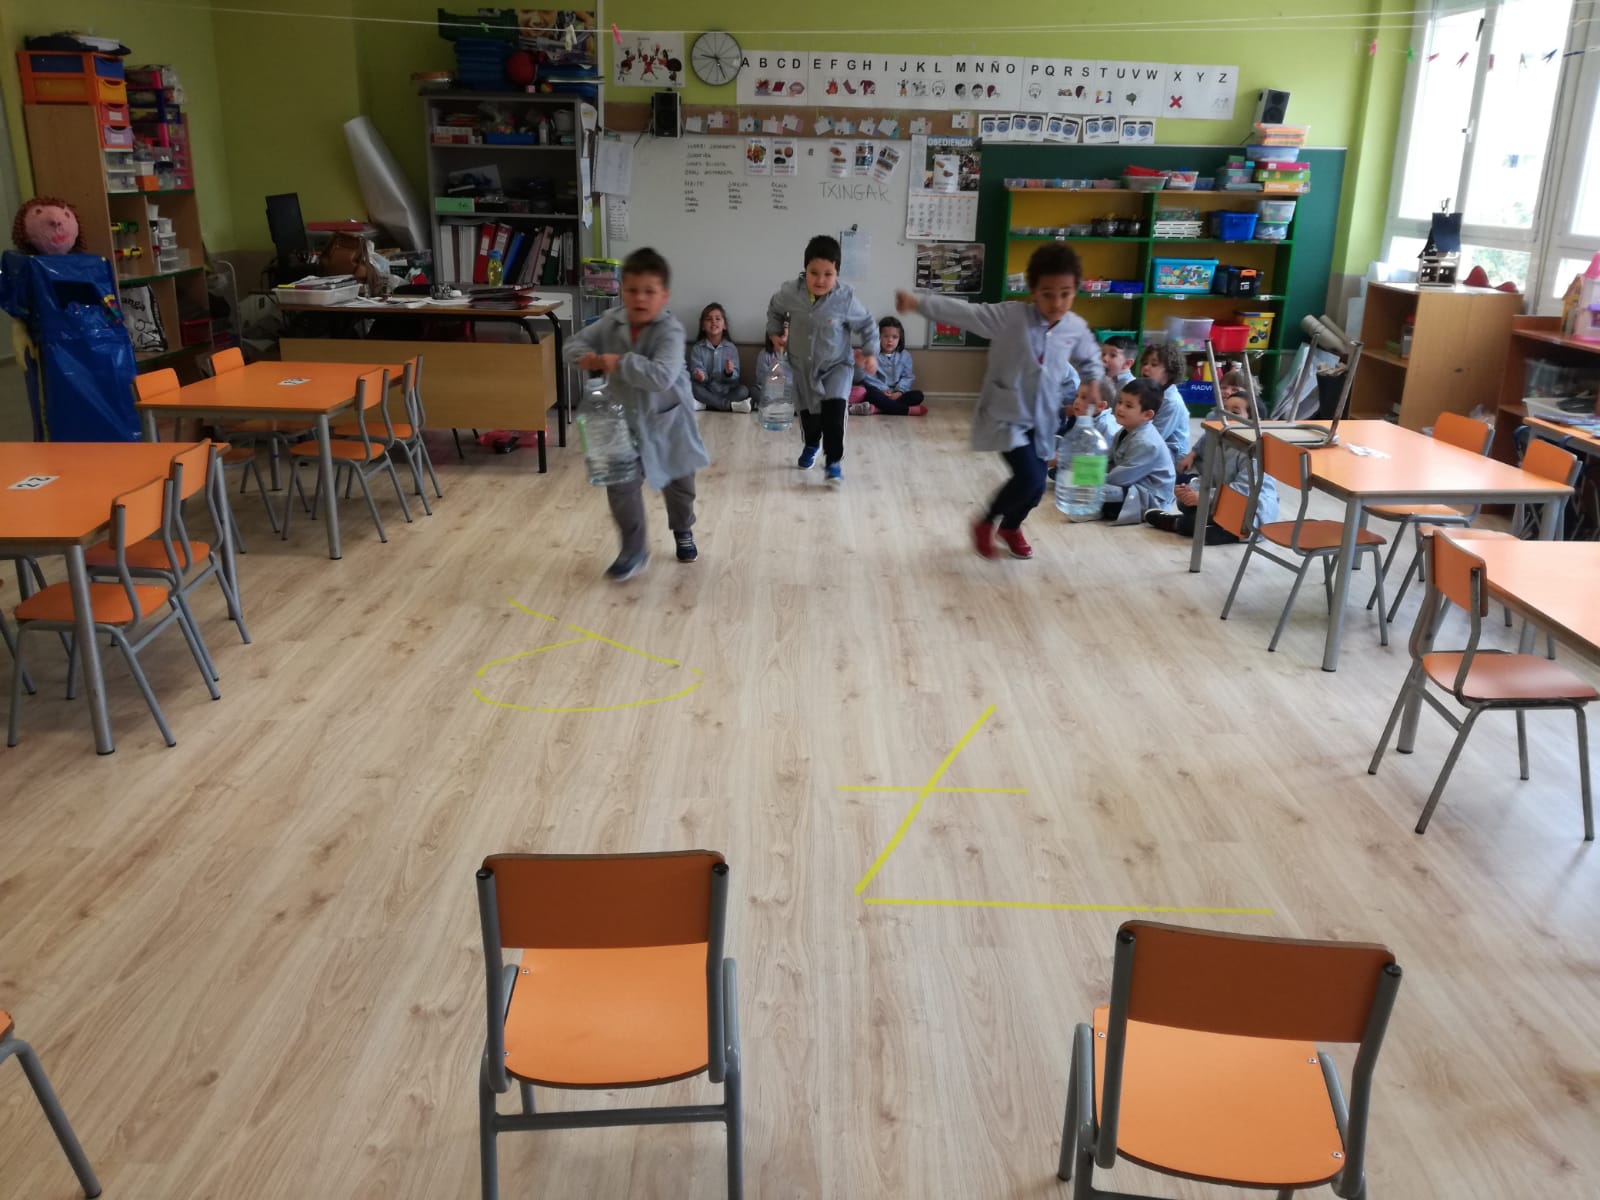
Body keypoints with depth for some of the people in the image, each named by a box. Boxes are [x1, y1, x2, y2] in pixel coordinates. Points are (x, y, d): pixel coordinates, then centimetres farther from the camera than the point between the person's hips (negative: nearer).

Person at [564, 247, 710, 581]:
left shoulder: (670, 331, -26)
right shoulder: (611, 323, -9)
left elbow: (661, 376, -40)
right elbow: (574, 343, 0)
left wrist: (621, 362, -40)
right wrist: (585, 356, -23)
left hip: (668, 420, -3)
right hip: (626, 420, 3)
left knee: (678, 481, 19)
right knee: (620, 484, -4)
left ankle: (683, 531, 47)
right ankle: (634, 550, 11)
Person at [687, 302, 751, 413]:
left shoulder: (731, 348, 5)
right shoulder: (697, 348, 4)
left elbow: (735, 377, 0)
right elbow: (696, 369, -6)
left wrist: (730, 373, -24)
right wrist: (699, 375, -30)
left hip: (726, 391, 1)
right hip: (706, 392, 0)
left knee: (743, 390, -26)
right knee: (691, 385, -30)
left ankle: (704, 405, -31)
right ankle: (729, 405, -31)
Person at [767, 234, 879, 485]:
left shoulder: (845, 298, -23)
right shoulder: (790, 292, -18)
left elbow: (867, 325, -7)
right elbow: (774, 309, 6)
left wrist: (871, 353, -13)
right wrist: (775, 333, 6)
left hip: (836, 365, -3)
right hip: (802, 366, 3)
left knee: (834, 410, -22)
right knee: (807, 412, 18)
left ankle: (834, 461, -9)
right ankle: (811, 446, 49)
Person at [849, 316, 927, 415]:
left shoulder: (905, 356, 12)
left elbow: (908, 377, 4)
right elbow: (867, 377, -7)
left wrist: (899, 392, -15)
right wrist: (883, 390, -19)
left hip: (896, 394, 3)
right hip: (878, 392, -3)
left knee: (918, 395, -23)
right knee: (870, 392, -36)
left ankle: (876, 409, -38)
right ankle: (908, 410, -43)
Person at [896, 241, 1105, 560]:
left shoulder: (1076, 328, -3)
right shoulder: (1011, 316, -18)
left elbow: (1090, 358, 17)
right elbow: (964, 312, -24)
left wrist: (1093, 382, -2)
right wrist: (918, 303, -33)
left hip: (1042, 419, 5)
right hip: (1006, 416, -5)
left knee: (1035, 484, 11)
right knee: (1030, 480, -17)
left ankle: (1010, 527, 45)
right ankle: (985, 523, 11)